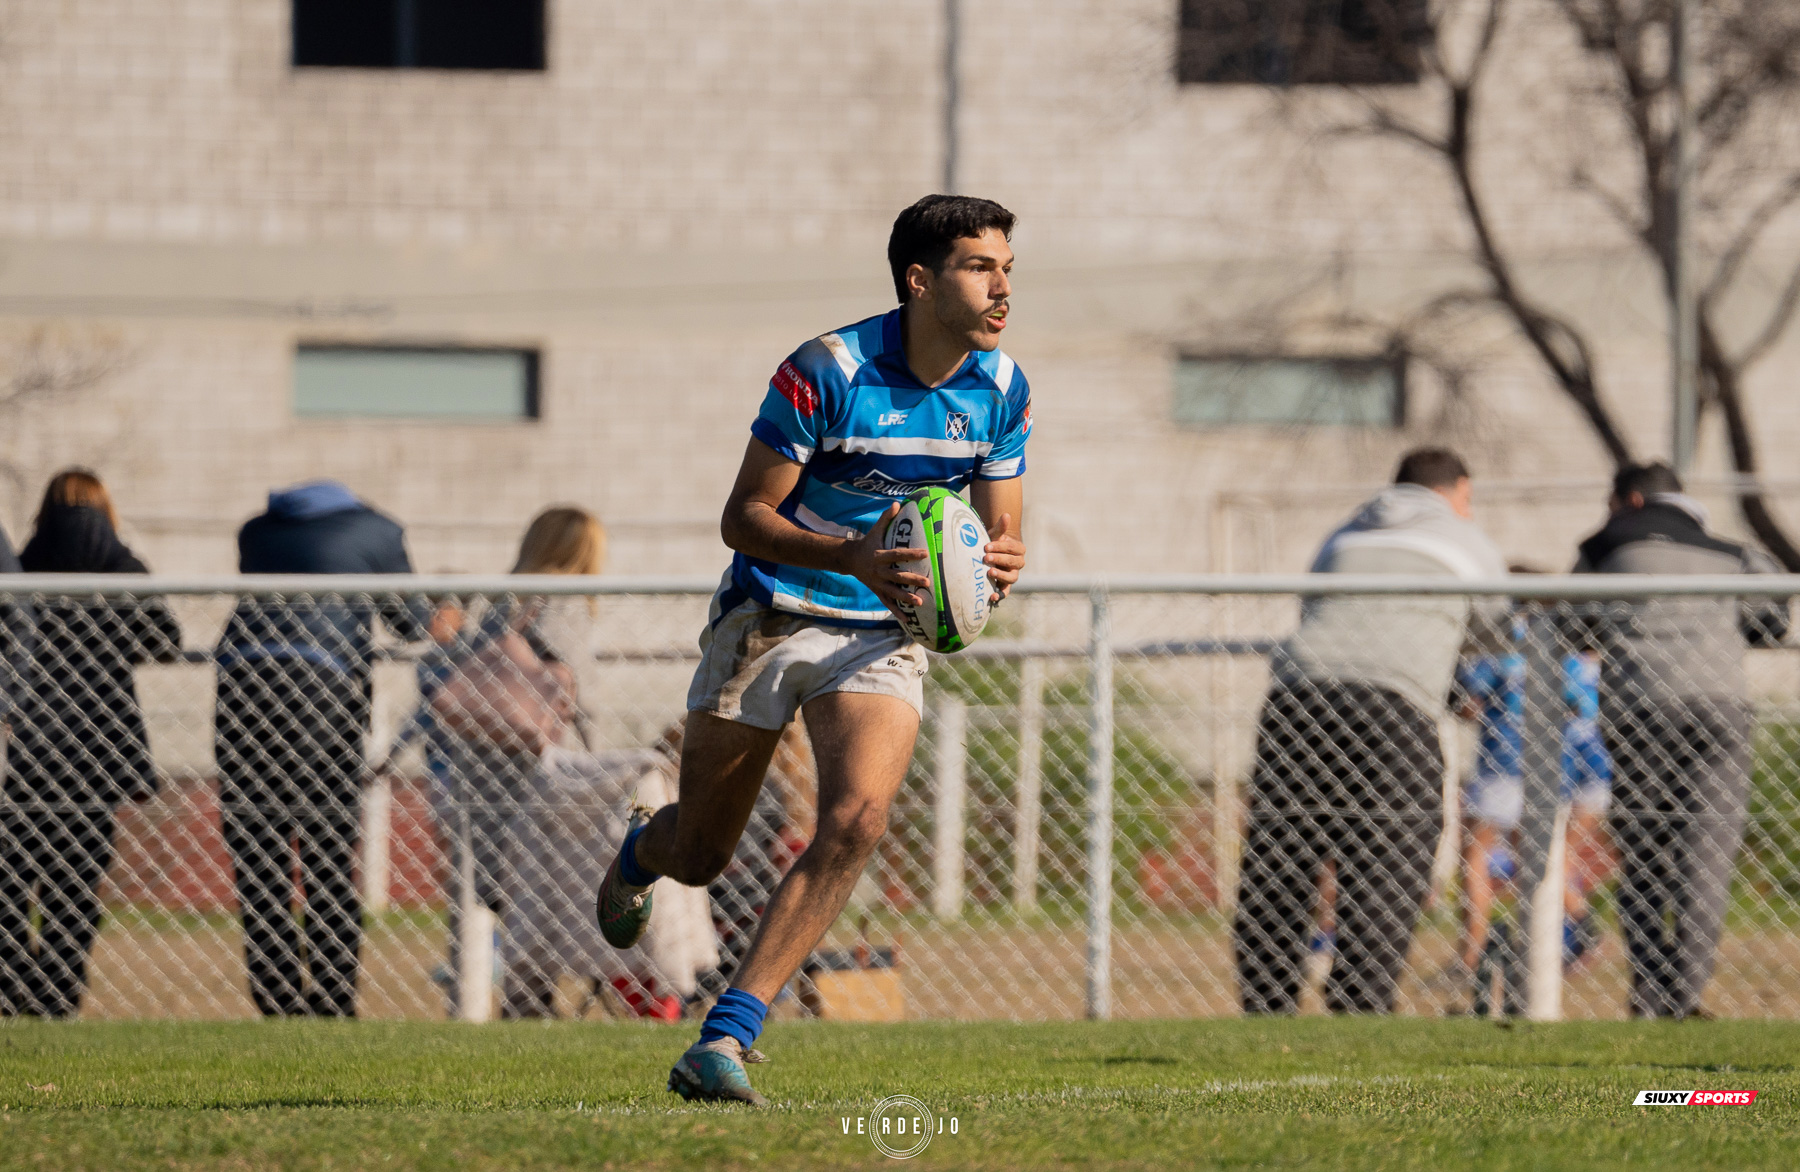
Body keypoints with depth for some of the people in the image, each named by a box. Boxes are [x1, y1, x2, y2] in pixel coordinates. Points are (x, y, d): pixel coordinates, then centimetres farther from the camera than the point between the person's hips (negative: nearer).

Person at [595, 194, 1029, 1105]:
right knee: (699, 855, 7)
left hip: (884, 636, 3)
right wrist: (851, 556, -31)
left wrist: (999, 562, -18)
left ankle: (724, 1038, -24)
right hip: (770, 616, -3)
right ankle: (639, 854, 48)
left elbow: (1000, 532, 7)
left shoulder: (1002, 390, -2)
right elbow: (744, 517, -15)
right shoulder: (825, 371, -18)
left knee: (856, 821, -24)